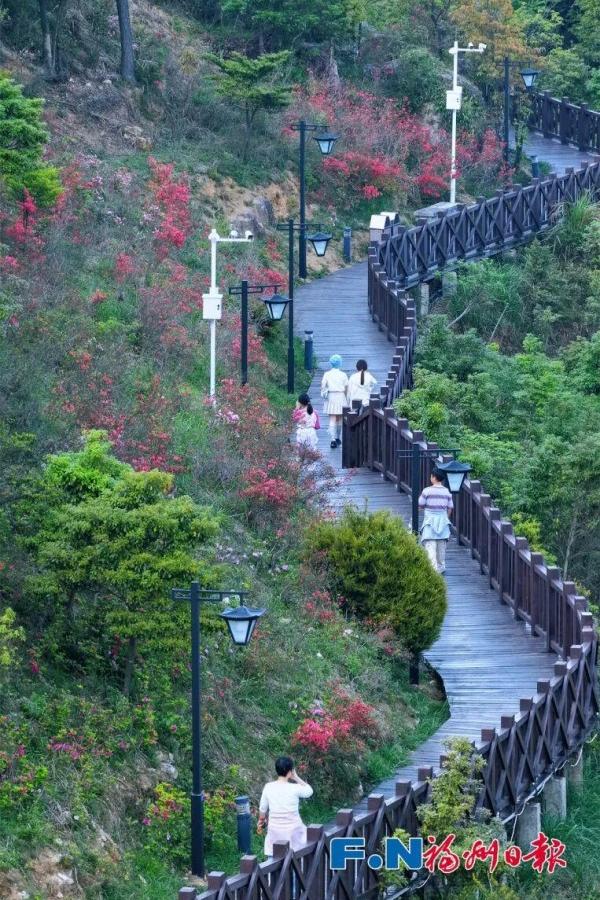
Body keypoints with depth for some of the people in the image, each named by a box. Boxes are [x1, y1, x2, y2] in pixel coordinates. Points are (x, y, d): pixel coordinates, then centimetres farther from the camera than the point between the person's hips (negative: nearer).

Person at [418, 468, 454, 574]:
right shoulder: (447, 492, 2)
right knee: (441, 545, 15)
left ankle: (433, 567, -18)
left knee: (430, 545, -6)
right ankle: (441, 568, 25)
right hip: (443, 520, 4)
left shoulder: (427, 491, -11)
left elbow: (420, 506, -6)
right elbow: (450, 508, 7)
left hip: (430, 521, -4)